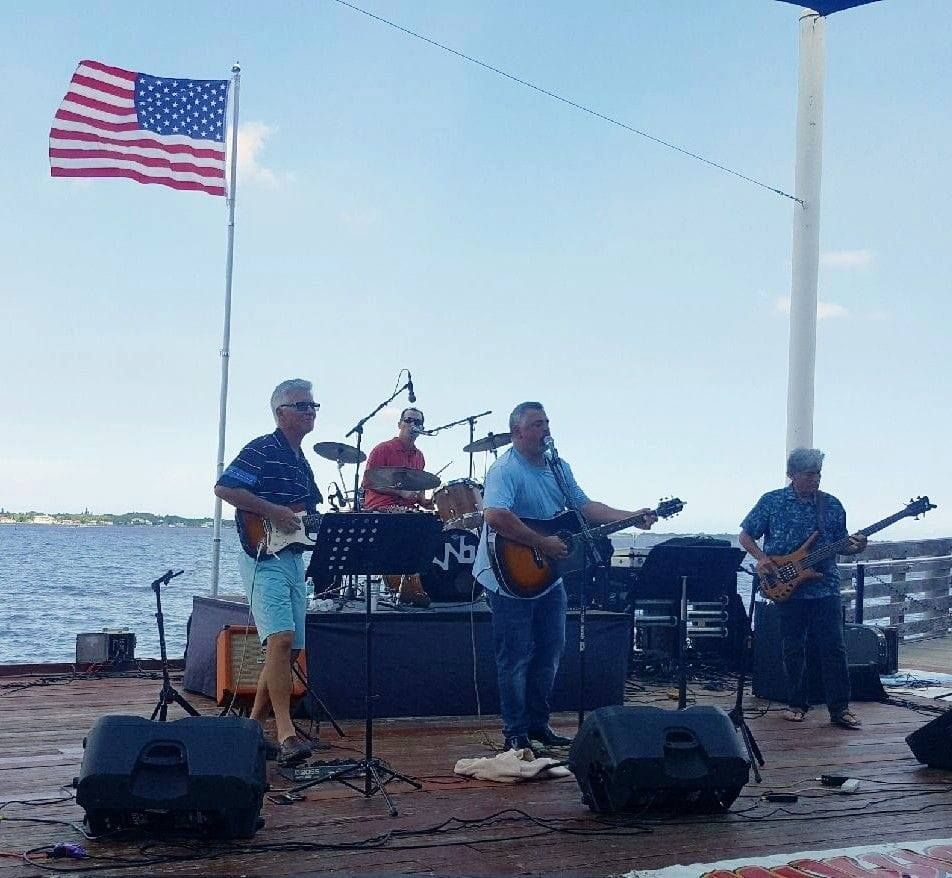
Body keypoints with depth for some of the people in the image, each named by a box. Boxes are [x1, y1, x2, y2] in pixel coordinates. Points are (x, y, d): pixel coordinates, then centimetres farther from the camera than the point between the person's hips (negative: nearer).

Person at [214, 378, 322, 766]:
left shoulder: (302, 463, 21)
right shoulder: (261, 450, -7)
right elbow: (224, 488, -17)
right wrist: (272, 510, -19)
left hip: (294, 559, 9)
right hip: (264, 557, -9)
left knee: (290, 649, 8)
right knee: (281, 639, -20)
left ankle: (254, 724, 18)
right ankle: (286, 734, -24)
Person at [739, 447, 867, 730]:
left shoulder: (831, 504, 7)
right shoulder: (771, 502, 1)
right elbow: (745, 535, 7)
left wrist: (855, 547, -9)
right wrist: (761, 558, -9)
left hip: (826, 587, 1)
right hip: (786, 587, -1)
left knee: (833, 648, -4)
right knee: (793, 649, 7)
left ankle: (839, 708, 0)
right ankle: (797, 704, 18)